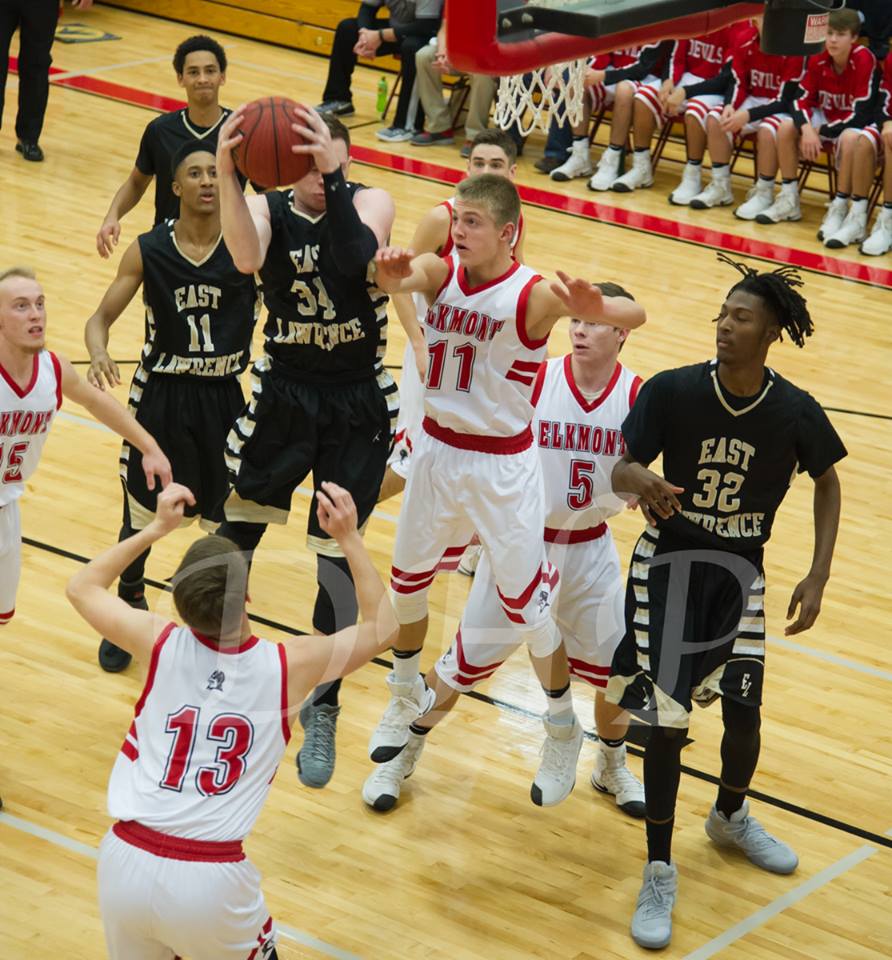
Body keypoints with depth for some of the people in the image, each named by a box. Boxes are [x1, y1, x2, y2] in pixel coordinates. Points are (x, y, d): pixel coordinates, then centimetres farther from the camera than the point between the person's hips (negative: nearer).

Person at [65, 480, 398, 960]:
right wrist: (349, 538, 13)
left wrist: (156, 529, 22)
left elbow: (82, 587, 19)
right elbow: (380, 627, 13)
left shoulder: (160, 643, -3)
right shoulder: (287, 665, -6)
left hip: (125, 863, 2)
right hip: (209, 883, -2)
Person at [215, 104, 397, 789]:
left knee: (336, 559, 2)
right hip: (283, 397, 1)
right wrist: (226, 174, -48)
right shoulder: (269, 209, -8)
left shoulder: (371, 202, -10)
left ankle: (323, 712, 20)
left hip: (357, 407, -1)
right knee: (234, 537, 9)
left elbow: (358, 255, -33)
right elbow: (247, 257, -32)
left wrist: (333, 176, -47)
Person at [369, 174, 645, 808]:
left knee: (528, 603, 4)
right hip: (438, 452, 5)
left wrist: (597, 308, -57)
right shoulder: (439, 273, -10)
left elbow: (634, 315, -33)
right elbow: (403, 277, -33)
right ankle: (408, 697, 46)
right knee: (407, 580, 20)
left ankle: (565, 731, 26)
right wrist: (392, 274, -58)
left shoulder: (534, 296, -21)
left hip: (503, 467, -5)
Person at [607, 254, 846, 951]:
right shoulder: (673, 391, -16)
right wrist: (639, 481, -35)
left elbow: (827, 483, 4)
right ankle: (660, 873, 9)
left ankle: (731, 817, 39)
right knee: (667, 720, -7)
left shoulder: (795, 412, -13)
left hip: (739, 575, 2)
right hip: (670, 561, -1)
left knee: (744, 716, 3)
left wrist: (818, 577, -4)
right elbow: (620, 469, -10)